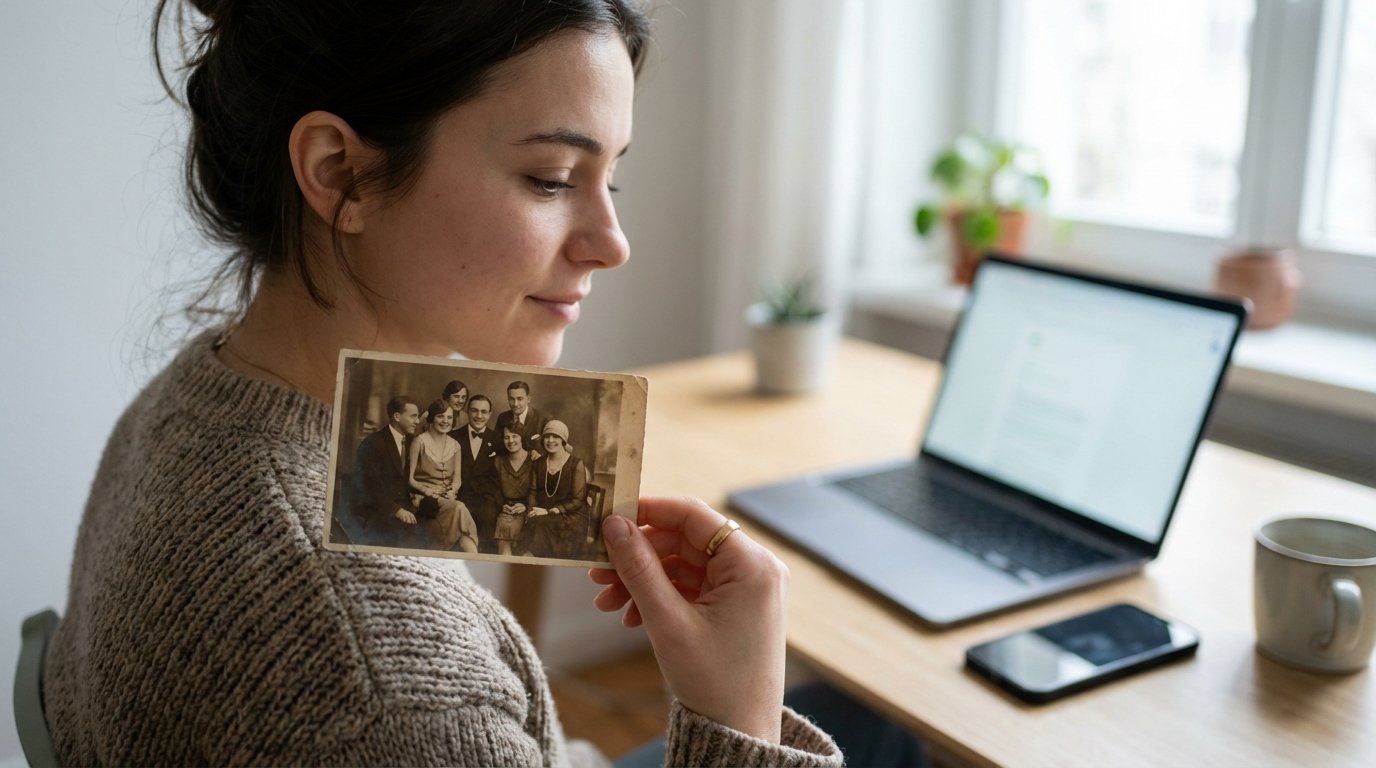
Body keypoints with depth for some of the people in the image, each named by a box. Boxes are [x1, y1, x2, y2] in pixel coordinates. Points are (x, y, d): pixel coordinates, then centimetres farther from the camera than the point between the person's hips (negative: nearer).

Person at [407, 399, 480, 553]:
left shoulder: (455, 445, 14)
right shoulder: (420, 442, -2)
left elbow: (457, 478, 12)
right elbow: (410, 478, -2)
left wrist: (452, 491, -9)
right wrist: (428, 491, -17)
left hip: (447, 498, 4)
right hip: (424, 498, -4)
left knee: (457, 509, -34)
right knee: (458, 507, -34)